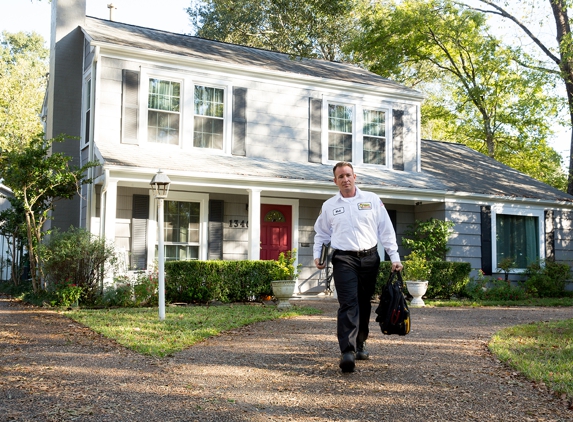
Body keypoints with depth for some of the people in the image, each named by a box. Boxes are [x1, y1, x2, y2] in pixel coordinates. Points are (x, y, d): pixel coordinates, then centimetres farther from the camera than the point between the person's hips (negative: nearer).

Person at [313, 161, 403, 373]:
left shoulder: (372, 199, 6)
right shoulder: (329, 206, 8)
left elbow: (386, 230, 6)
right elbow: (321, 234, 19)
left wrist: (394, 257, 2)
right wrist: (317, 255, 5)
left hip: (369, 258, 2)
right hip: (344, 259, -2)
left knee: (364, 304, 10)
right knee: (348, 304, -15)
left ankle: (360, 345, 26)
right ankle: (347, 352, -21)